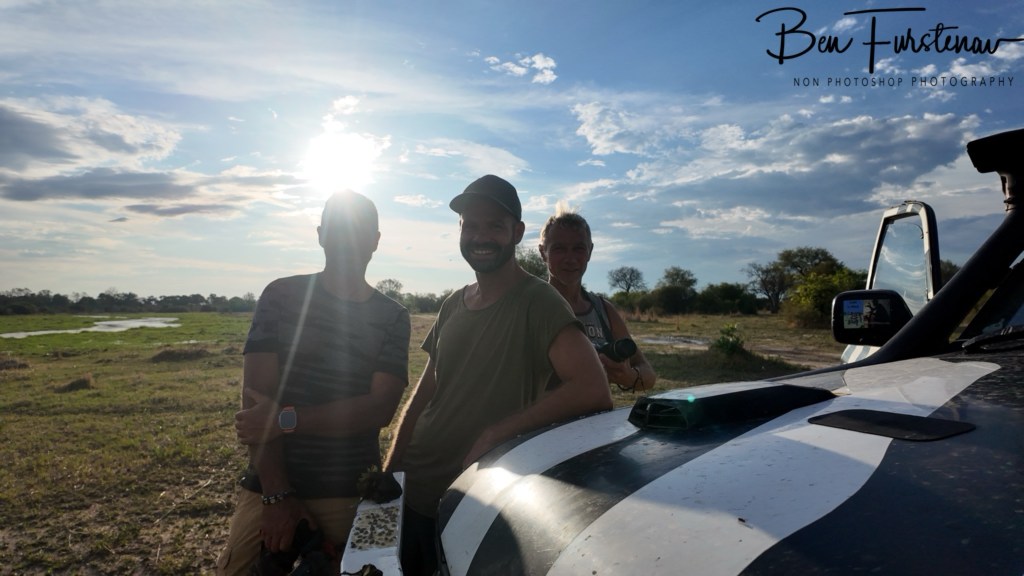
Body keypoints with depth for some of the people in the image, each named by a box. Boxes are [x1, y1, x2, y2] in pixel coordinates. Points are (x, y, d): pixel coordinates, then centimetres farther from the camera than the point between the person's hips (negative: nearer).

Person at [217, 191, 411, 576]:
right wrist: (277, 495, -13)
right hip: (269, 488, 0)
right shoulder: (282, 296, 1)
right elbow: (256, 398, -6)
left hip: (352, 497, 0)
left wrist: (286, 419, -20)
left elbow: (381, 409, -9)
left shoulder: (392, 317, 1)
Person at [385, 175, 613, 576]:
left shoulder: (537, 302, -16)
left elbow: (594, 391, -29)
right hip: (411, 492, 7)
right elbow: (423, 396, 11)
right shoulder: (453, 305, 6)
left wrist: (496, 433, -27)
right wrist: (389, 471, 8)